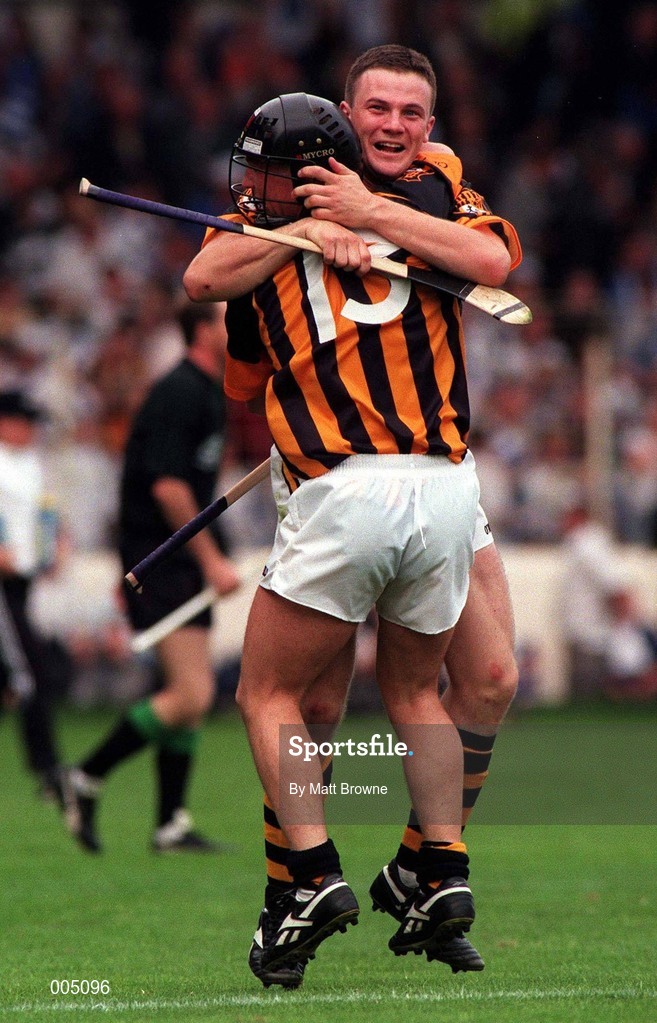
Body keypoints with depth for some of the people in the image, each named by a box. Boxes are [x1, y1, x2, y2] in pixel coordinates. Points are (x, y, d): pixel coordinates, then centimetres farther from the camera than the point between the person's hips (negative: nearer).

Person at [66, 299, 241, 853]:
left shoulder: (208, 393, 17)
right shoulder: (179, 392, -14)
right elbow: (166, 484, -22)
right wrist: (212, 559, -20)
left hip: (183, 563, 10)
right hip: (160, 561, -10)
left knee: (192, 694, 8)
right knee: (191, 696, -15)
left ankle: (171, 826, 10)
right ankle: (88, 779, -5)